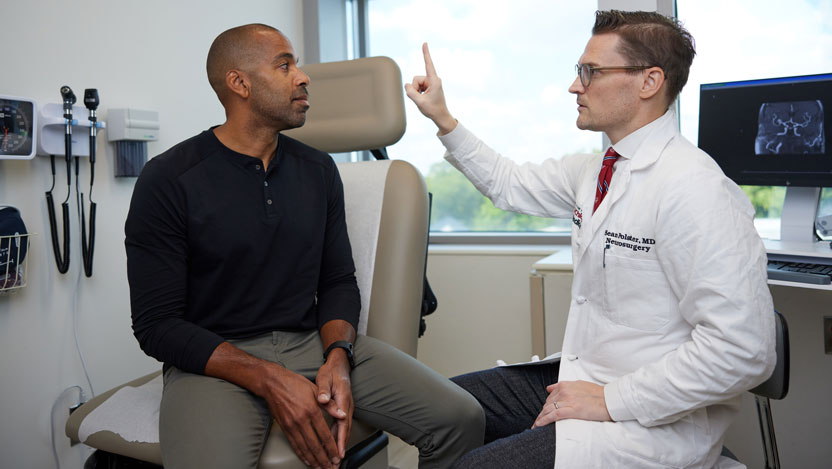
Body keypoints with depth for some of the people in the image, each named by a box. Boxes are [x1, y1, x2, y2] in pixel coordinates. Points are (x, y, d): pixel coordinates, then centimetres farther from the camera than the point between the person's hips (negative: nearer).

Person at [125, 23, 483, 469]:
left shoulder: (318, 169, 9)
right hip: (217, 360, -4)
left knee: (461, 418, -12)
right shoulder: (169, 180, -6)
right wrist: (270, 380, -19)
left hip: (313, 342, 4)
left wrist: (338, 357, -9)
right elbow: (156, 324, -8)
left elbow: (338, 280, 12)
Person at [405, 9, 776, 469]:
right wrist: (442, 118, 14)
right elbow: (510, 185, 20)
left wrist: (610, 400, -22)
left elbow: (742, 351, -27)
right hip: (580, 378, 8)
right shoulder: (593, 170, 3)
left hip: (655, 424, -8)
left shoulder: (694, 189, -24)